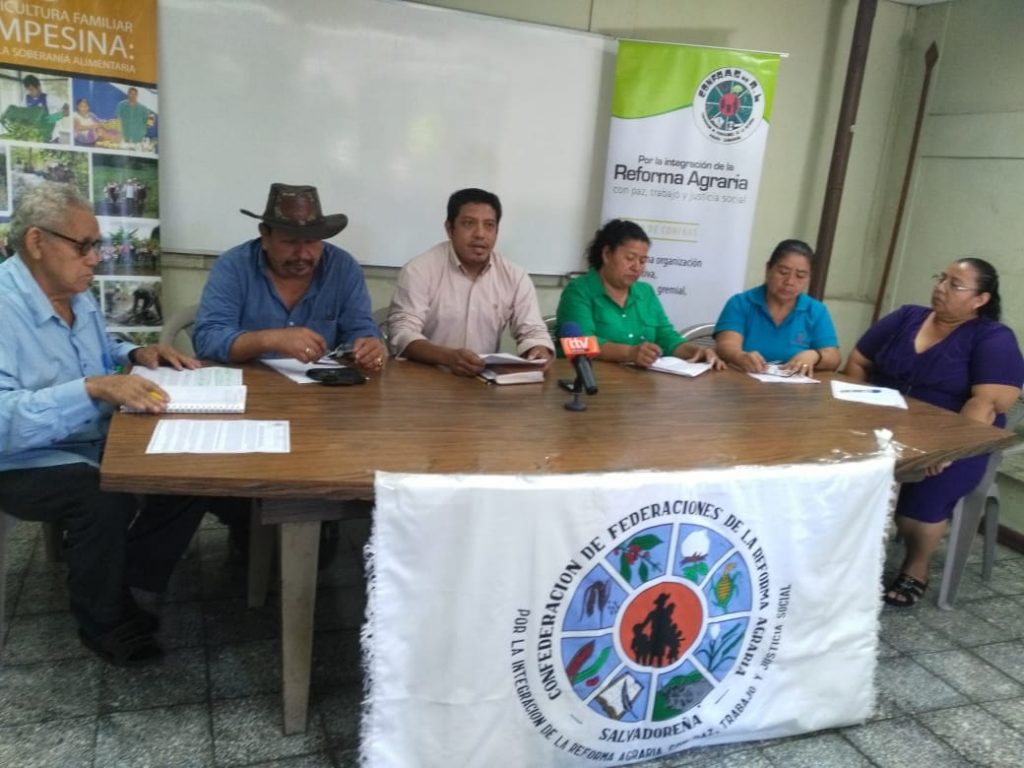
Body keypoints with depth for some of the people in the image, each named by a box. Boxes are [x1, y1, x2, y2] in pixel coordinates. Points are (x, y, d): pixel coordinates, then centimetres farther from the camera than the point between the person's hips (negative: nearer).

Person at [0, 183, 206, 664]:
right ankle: (106, 622, -6)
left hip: (99, 443, 8)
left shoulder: (78, 294, 6)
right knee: (107, 498, -34)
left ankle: (121, 580, 10)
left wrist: (136, 354, 3)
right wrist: (92, 388, -39)